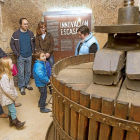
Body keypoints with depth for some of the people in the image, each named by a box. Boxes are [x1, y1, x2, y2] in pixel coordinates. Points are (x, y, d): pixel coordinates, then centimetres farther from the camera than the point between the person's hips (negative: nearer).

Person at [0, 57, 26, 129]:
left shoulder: (8, 74, 2)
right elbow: (6, 90, -29)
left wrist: (15, 93, 8)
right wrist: (14, 96, -18)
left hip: (10, 96, 9)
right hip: (7, 97, -9)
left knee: (10, 109, 23)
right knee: (13, 110, 5)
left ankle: (11, 121, 40)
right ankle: (17, 123, 22)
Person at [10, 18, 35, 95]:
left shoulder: (30, 33, 1)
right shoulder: (16, 34, -7)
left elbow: (34, 42, 14)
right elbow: (12, 44, -1)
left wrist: (32, 50, 3)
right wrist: (17, 53, -8)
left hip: (29, 56, 3)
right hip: (21, 57, -3)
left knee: (28, 71, 14)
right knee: (21, 73, 4)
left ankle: (27, 84, 32)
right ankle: (21, 87, 17)